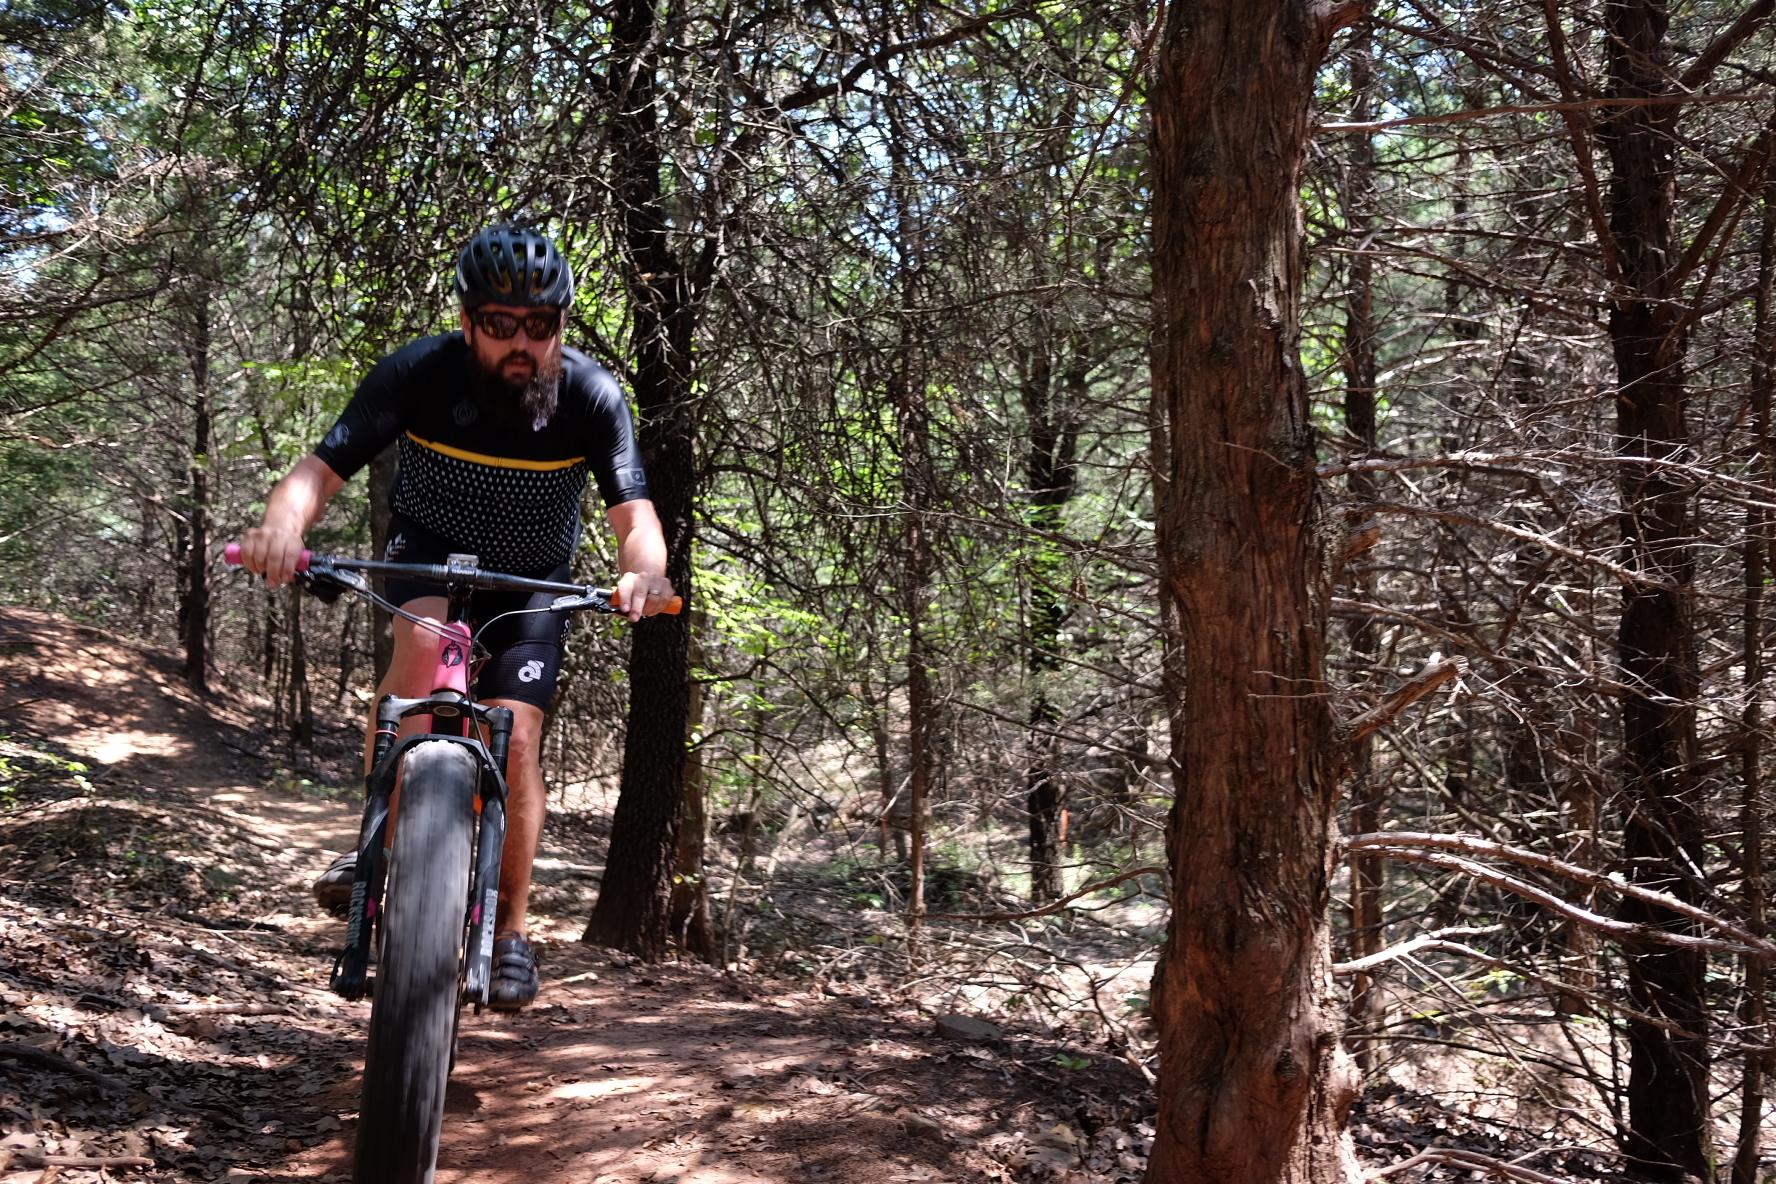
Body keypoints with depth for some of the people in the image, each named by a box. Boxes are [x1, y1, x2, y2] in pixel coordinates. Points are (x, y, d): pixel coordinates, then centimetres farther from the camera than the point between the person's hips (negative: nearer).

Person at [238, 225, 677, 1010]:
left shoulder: (592, 396, -23)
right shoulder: (419, 373, -25)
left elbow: (633, 511, -29)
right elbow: (323, 467, -29)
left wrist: (644, 571, -51)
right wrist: (282, 524, -51)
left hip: (532, 582, 1)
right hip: (428, 547, -1)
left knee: (516, 737, -12)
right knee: (425, 640, -34)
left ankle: (511, 928, 7)